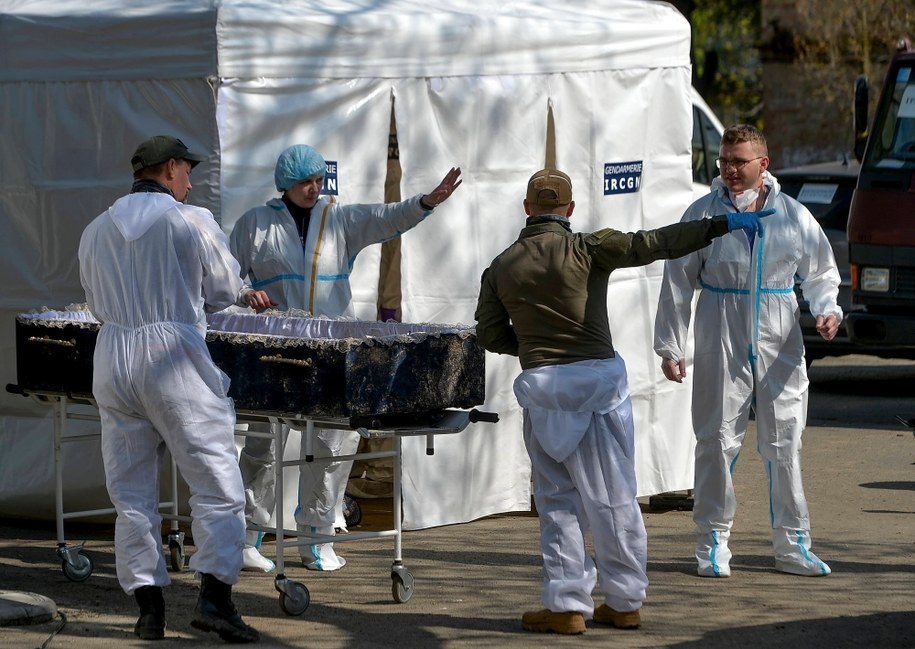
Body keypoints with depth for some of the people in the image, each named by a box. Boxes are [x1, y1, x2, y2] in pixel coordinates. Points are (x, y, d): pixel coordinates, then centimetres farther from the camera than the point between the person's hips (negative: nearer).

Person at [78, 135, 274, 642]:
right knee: (216, 484, 1)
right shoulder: (193, 222, -5)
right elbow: (224, 291, 1)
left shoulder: (95, 232, 10)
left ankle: (148, 606, 8)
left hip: (113, 359, 5)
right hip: (175, 357, -4)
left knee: (131, 491, 10)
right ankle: (214, 595, -10)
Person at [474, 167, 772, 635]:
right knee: (613, 499, 6)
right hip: (598, 380, -1)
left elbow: (490, 334, 8)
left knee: (557, 501, 9)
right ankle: (624, 602, 10)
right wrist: (720, 225, -15)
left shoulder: (500, 268, 6)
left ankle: (567, 604, 3)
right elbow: (650, 245, -14)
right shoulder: (585, 249, -4)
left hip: (542, 388, 1)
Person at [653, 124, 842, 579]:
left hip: (780, 350, 2)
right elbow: (678, 282, 2)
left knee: (784, 445, 4)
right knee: (717, 442, -1)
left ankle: (792, 544, 13)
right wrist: (670, 346, 0)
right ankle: (713, 543, 9)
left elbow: (820, 274, 15)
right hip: (721, 348, -2)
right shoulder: (703, 215, -1)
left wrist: (826, 310, -5)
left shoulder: (793, 216, 4)